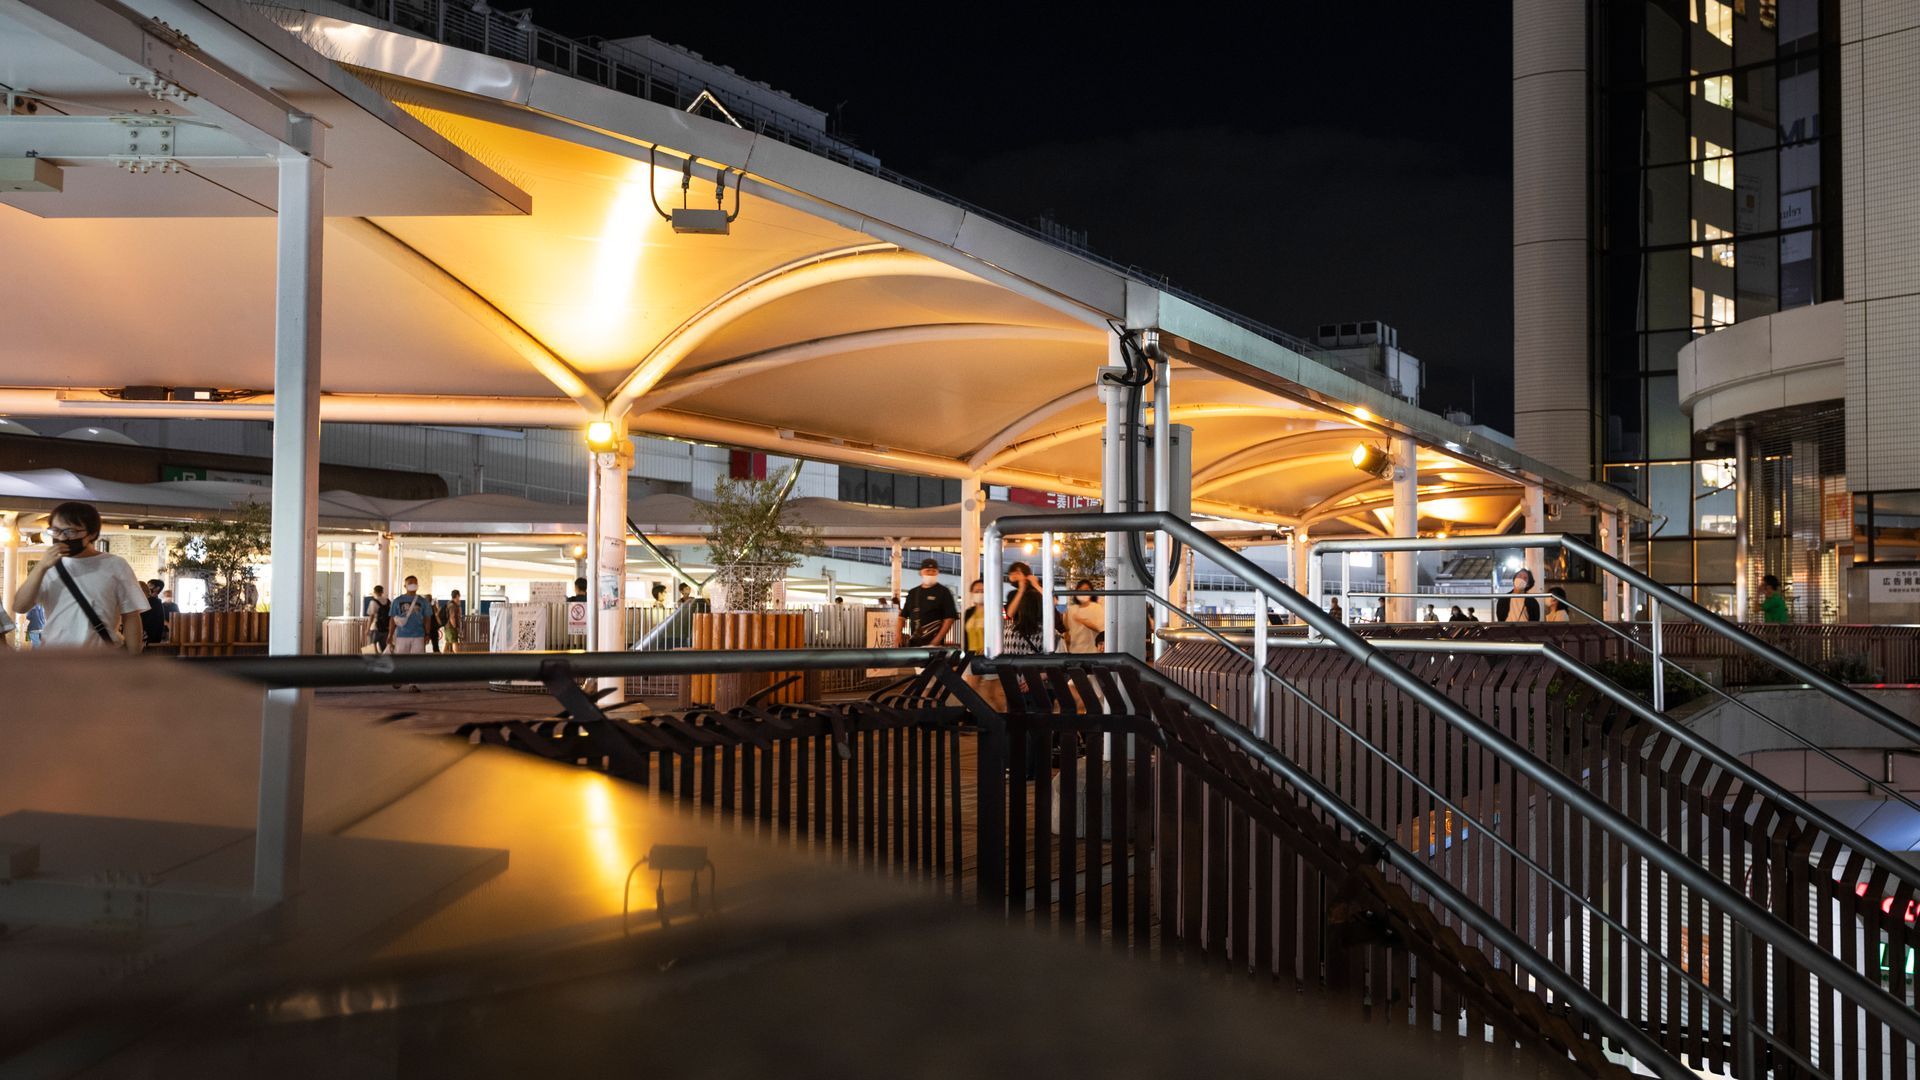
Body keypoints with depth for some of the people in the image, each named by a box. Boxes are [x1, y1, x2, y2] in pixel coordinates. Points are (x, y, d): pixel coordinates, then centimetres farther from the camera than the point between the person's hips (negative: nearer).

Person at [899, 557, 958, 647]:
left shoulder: (943, 592, 2)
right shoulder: (912, 593, 17)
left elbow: (950, 618, -5)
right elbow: (903, 616, 20)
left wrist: (938, 639, -14)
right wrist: (898, 634, 2)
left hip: (933, 643, -5)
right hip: (914, 643, 5)